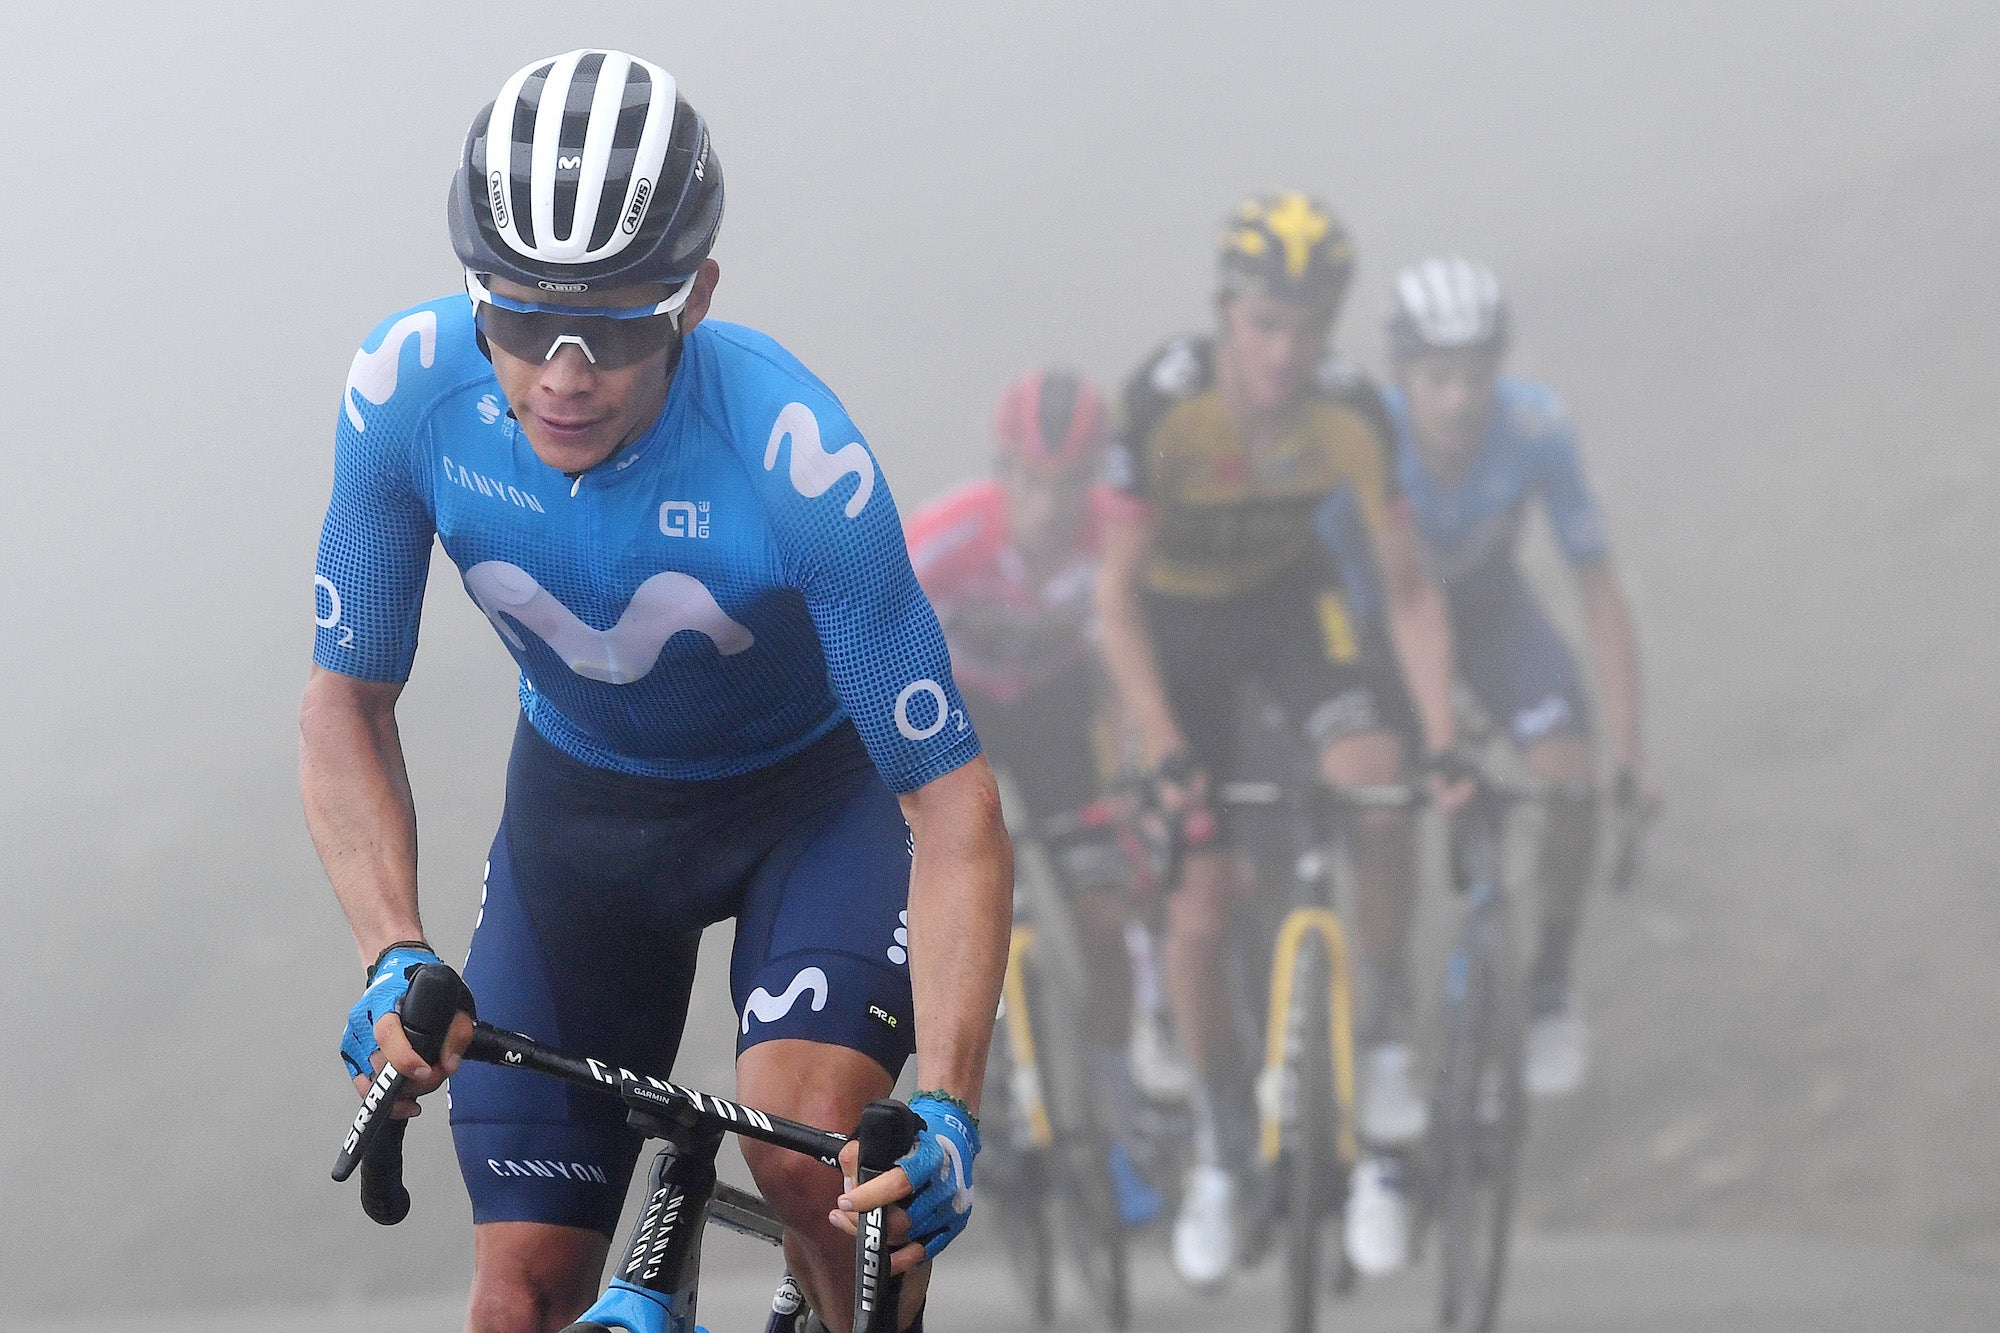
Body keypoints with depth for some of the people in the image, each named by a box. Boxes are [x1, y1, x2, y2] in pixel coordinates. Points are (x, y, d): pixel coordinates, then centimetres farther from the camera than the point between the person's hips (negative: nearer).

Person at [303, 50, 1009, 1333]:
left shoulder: (799, 459, -36)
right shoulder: (409, 391, -27)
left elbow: (952, 798, -31)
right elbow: (349, 704, -15)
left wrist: (947, 1107, -43)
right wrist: (395, 960, -31)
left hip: (817, 788, -3)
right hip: (581, 795, 3)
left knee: (807, 1153, -30)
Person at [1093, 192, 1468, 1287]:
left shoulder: (1350, 414, -25)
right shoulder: (1167, 402, -30)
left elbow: (1407, 589, -16)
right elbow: (1116, 592, -24)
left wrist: (1440, 742, -25)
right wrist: (1166, 753, -31)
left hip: (1289, 597, 1)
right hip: (1177, 615, -1)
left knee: (1377, 786, -26)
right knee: (1199, 900, -4)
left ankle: (1382, 1026, -3)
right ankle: (1217, 1149, 14)